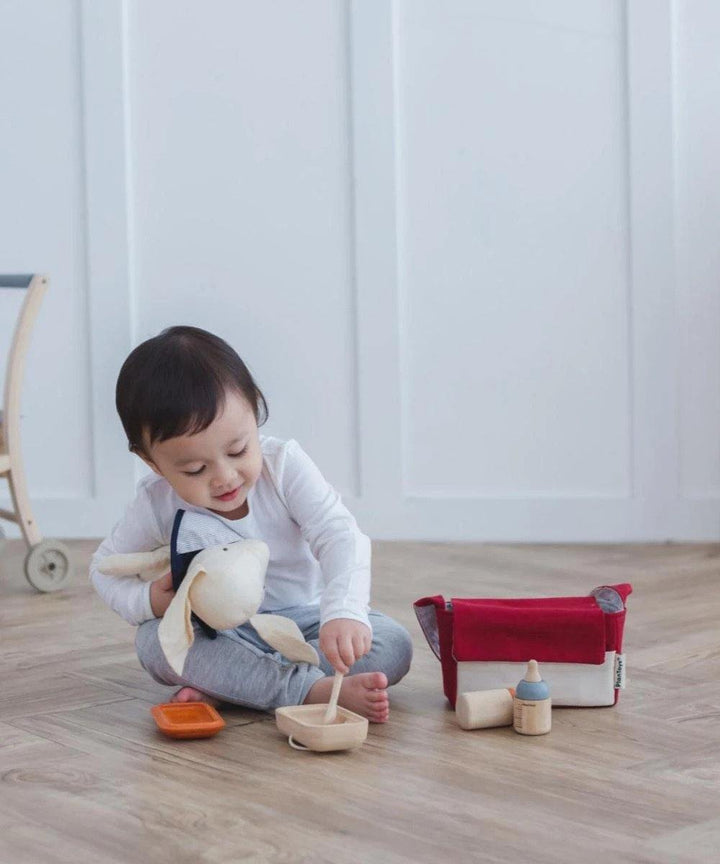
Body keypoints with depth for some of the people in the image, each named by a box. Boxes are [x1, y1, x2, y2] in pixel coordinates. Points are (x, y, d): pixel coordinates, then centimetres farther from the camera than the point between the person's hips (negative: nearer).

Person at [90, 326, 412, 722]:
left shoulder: (284, 466, -18)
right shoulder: (156, 505, -13)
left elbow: (339, 536, -27)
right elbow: (105, 566, 4)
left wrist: (344, 612, -47)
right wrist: (146, 600, -19)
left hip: (304, 622, 0)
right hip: (217, 634, 1)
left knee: (391, 644, -25)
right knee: (153, 640, -30)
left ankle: (220, 685, -29)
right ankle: (313, 689, -39)